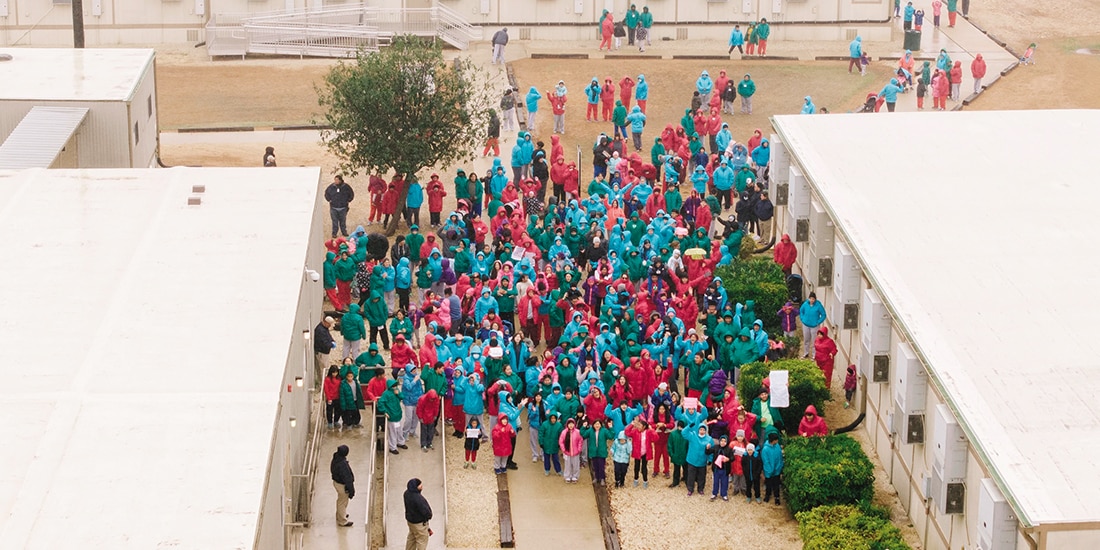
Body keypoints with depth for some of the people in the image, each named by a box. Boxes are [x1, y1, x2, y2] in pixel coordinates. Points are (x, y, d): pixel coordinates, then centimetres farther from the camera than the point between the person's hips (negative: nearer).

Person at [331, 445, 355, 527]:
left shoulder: (336, 458, -8)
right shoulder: (342, 464, -37)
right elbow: (347, 478, -29)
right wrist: (351, 490, -18)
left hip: (336, 482, 9)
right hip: (342, 485, -9)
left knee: (340, 501, 30)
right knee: (343, 502, 11)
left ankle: (340, 516, 51)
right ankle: (342, 521, 28)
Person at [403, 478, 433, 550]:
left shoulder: (407, 493, -11)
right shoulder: (417, 498, -37)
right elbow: (425, 511, -28)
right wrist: (429, 515, -3)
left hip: (410, 519, 9)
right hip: (419, 523, -9)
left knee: (411, 539, 27)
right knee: (422, 542, 11)